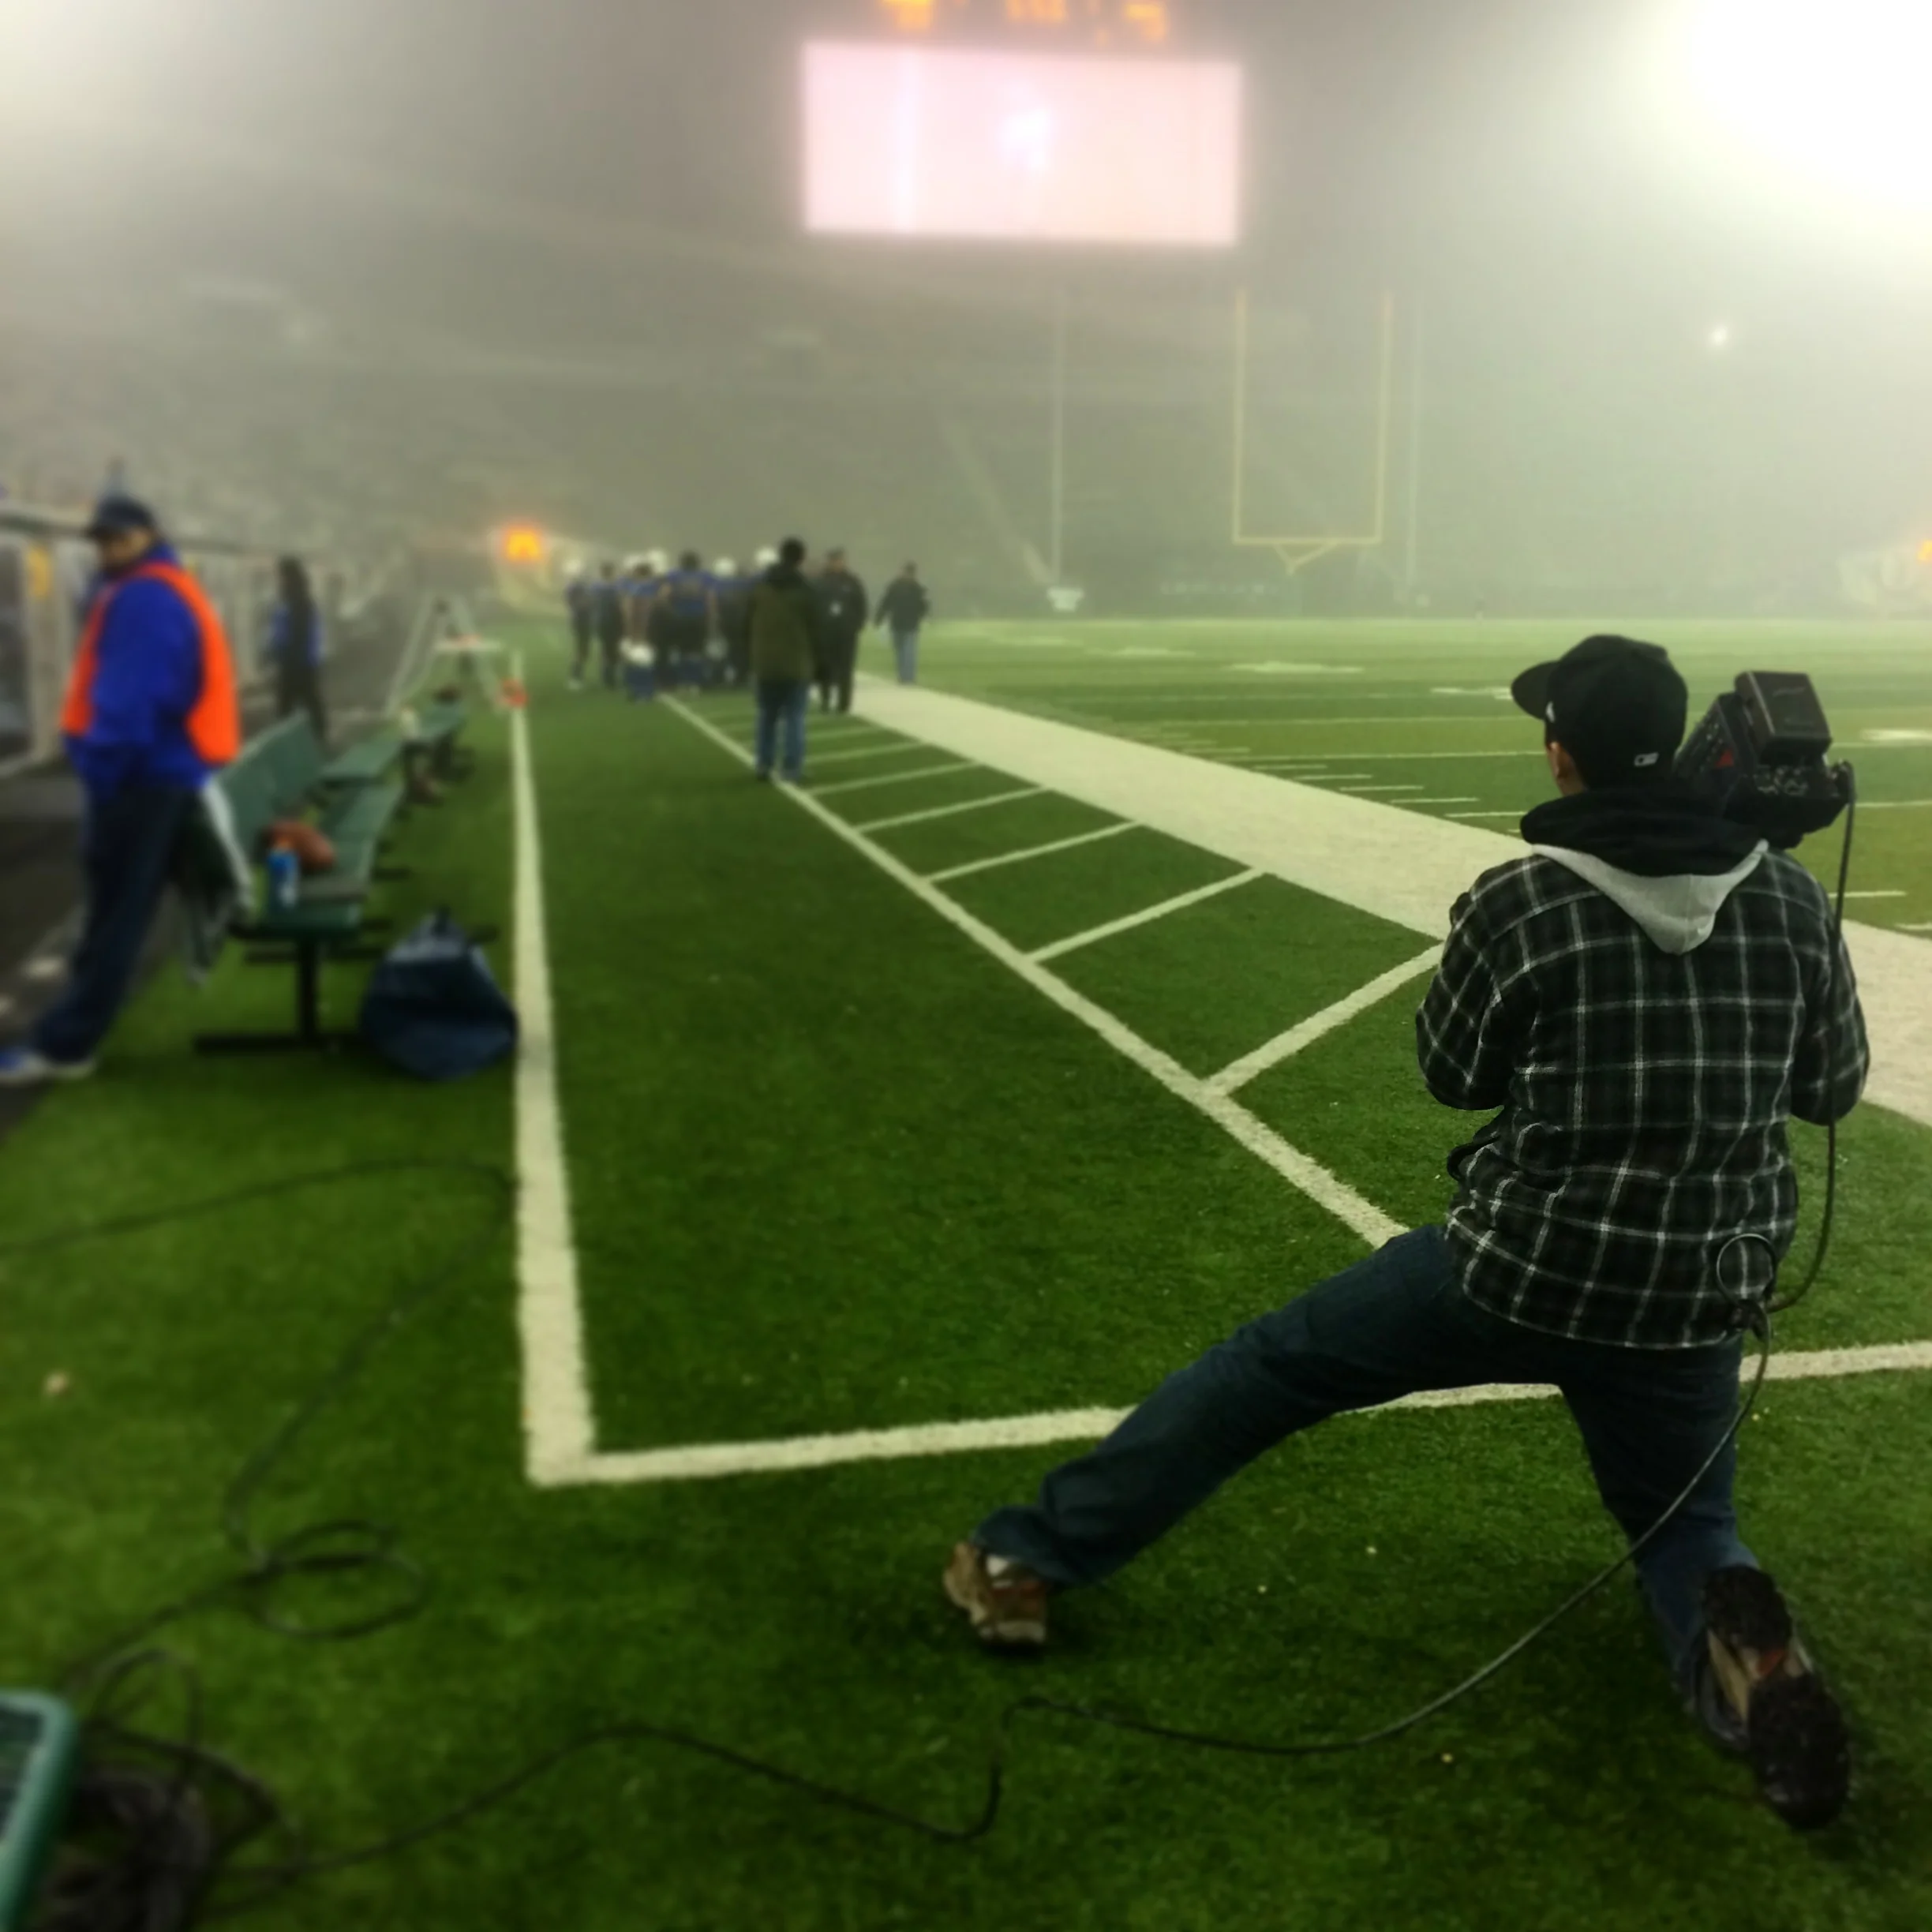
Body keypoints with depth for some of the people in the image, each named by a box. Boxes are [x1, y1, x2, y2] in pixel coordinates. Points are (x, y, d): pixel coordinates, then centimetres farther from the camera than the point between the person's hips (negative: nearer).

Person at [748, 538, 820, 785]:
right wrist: (814, 660, 4)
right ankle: (792, 768, -6)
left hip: (766, 662, 4)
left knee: (767, 715, 14)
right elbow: (813, 628, -5)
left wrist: (753, 660, 14)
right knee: (794, 717, -2)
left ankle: (764, 764, 15)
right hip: (796, 663, -4)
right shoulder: (804, 589, -6)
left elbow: (751, 626, 10)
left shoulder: (761, 587, 7)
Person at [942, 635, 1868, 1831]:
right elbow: (1834, 1092, 11)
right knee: (1688, 1528, 27)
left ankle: (1029, 1560, 18)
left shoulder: (1519, 901, -13)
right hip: (1694, 1304, 3)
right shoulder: (1795, 903, -2)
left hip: (1521, 1268, -3)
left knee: (1264, 1369, 13)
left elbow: (1452, 1075, 2)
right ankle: (1739, 1644, -10)